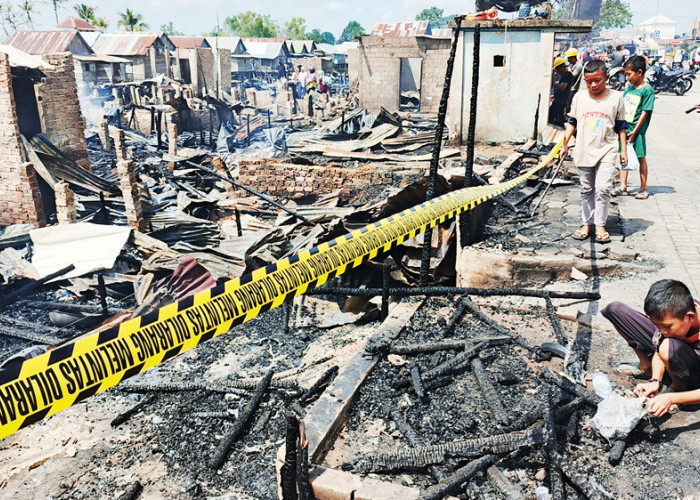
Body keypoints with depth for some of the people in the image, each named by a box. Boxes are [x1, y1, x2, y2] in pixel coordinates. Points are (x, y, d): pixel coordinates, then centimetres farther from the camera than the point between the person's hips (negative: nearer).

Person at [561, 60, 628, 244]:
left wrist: (623, 150, 6)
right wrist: (565, 143, 8)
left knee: (603, 188, -10)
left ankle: (600, 225, 1)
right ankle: (587, 224, 18)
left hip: (606, 152, -2)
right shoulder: (579, 97, 5)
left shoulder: (616, 97, 1)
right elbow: (572, 122, 14)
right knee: (586, 190, 8)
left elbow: (621, 126, 7)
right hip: (584, 152, 2)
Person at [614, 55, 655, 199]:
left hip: (637, 130, -6)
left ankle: (643, 189, 13)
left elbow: (645, 112, -13)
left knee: (641, 158, 3)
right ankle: (623, 187, 16)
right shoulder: (628, 87, 10)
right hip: (624, 128, 6)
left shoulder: (647, 90, -10)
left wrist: (635, 131, -16)